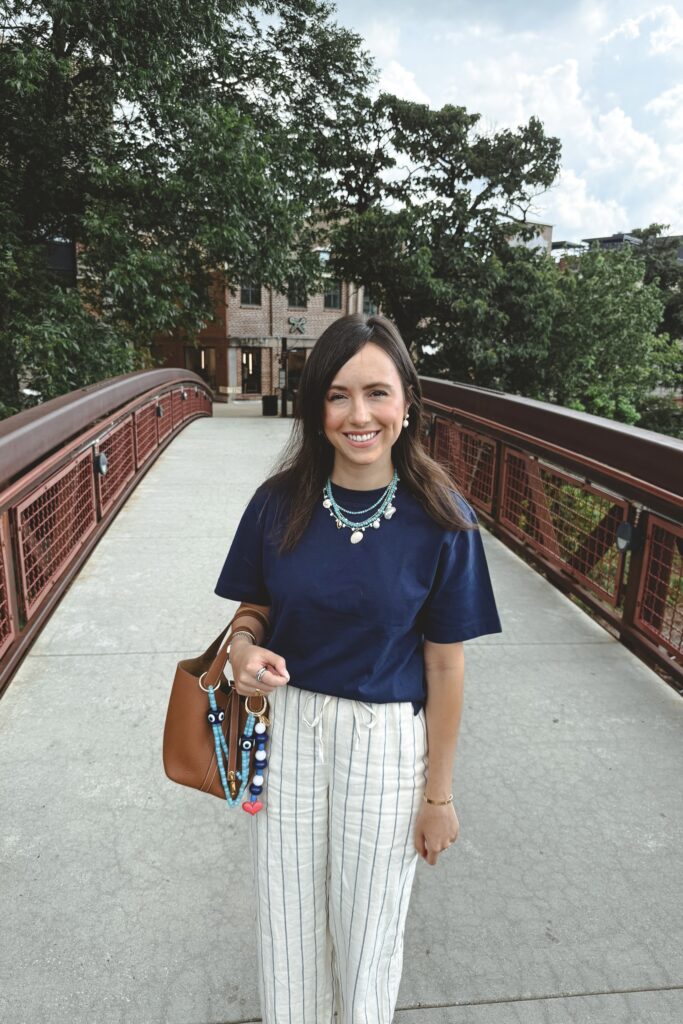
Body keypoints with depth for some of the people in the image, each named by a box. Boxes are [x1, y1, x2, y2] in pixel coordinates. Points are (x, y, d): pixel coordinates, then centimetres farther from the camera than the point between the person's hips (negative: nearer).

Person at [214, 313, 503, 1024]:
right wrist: (245, 649, -19)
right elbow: (253, 611, 5)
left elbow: (444, 665, -8)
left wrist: (438, 793, -1)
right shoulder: (279, 502, -9)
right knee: (286, 924, 21)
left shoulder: (441, 520, -14)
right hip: (285, 730, 2)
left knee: (367, 930, 20)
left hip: (386, 742, -1)